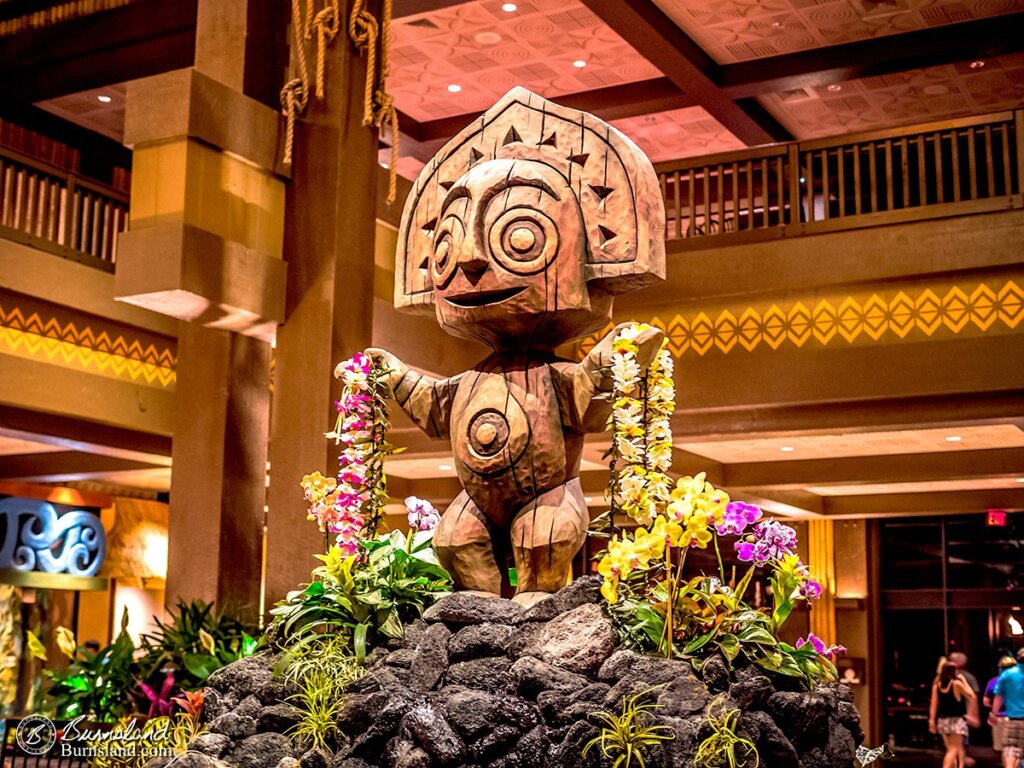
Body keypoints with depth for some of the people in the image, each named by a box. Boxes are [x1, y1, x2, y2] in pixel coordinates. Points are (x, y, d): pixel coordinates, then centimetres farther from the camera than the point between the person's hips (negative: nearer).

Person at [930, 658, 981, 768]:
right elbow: (972, 697, -4)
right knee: (954, 750, -5)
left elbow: (934, 704, 1)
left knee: (950, 749, 16)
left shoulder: (937, 685, 3)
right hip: (957, 719, -5)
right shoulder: (957, 683, -11)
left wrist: (932, 720, 3)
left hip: (942, 720, 5)